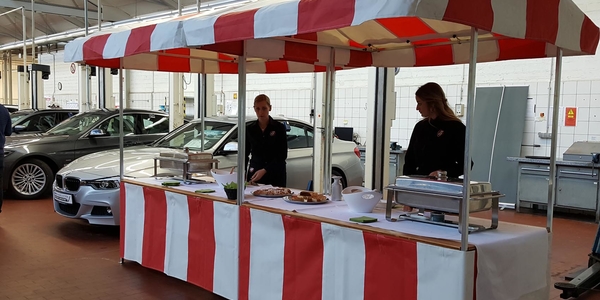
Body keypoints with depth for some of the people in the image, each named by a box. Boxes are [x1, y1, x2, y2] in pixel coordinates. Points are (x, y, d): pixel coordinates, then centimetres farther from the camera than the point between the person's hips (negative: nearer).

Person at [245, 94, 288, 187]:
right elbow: (245, 153, 11)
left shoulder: (279, 128, -2)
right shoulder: (249, 129, 6)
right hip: (254, 174, 2)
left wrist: (265, 170, -18)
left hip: (276, 176, -2)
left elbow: (282, 155, -7)